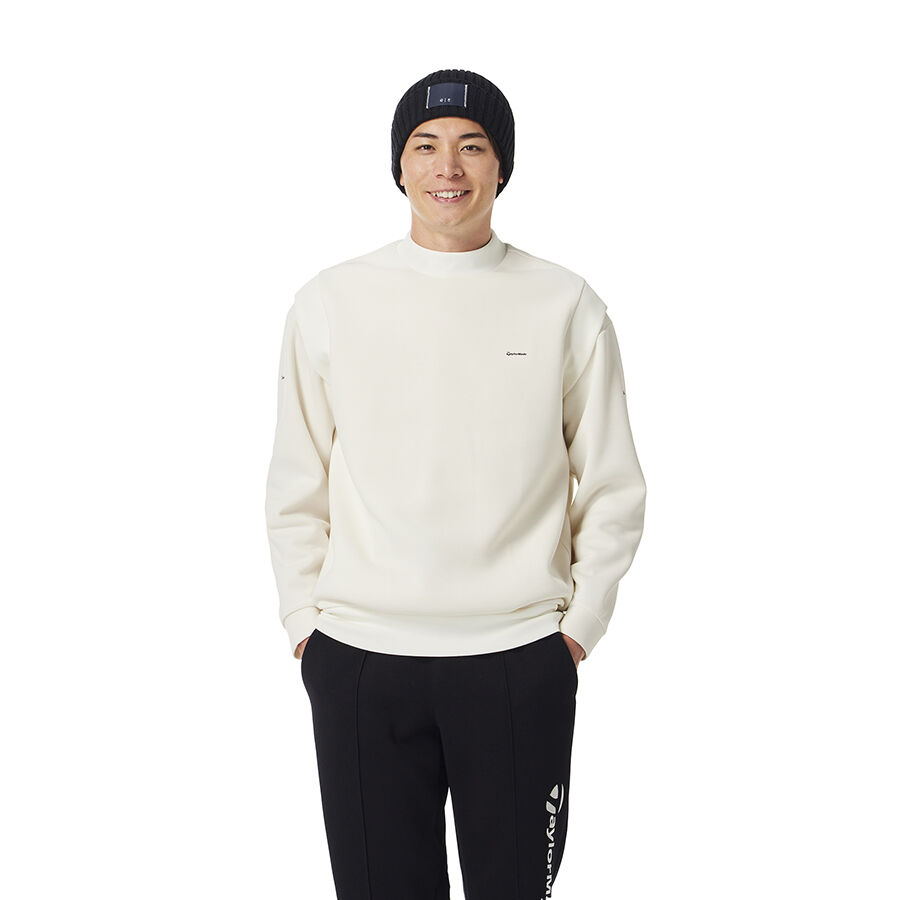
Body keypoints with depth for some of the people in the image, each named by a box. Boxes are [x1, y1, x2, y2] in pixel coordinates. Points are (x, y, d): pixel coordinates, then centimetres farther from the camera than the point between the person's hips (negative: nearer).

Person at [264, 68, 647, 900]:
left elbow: (614, 491, 5)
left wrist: (578, 626, 1)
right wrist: (306, 624, 3)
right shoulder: (329, 302, 3)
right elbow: (296, 490, 7)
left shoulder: (566, 306, 1)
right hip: (359, 661, 1)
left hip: (521, 661, 0)